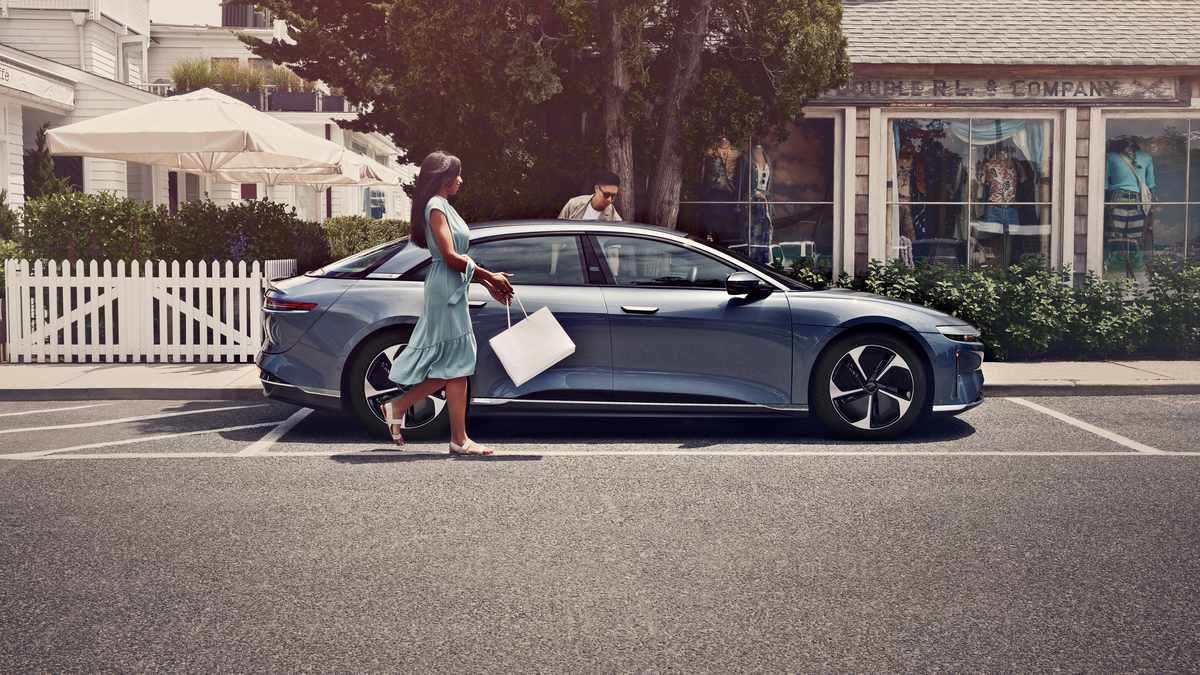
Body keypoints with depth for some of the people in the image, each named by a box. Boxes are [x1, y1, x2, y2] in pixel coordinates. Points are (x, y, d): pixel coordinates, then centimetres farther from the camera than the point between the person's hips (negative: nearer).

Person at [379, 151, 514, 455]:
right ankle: (459, 440, -1)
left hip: (450, 289, 10)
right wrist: (489, 276, -11)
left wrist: (488, 283, 13)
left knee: (451, 364, 12)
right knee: (456, 362, -6)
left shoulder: (443, 207, 19)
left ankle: (397, 407, 18)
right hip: (447, 287, -10)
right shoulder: (436, 207, -11)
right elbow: (450, 256, -18)